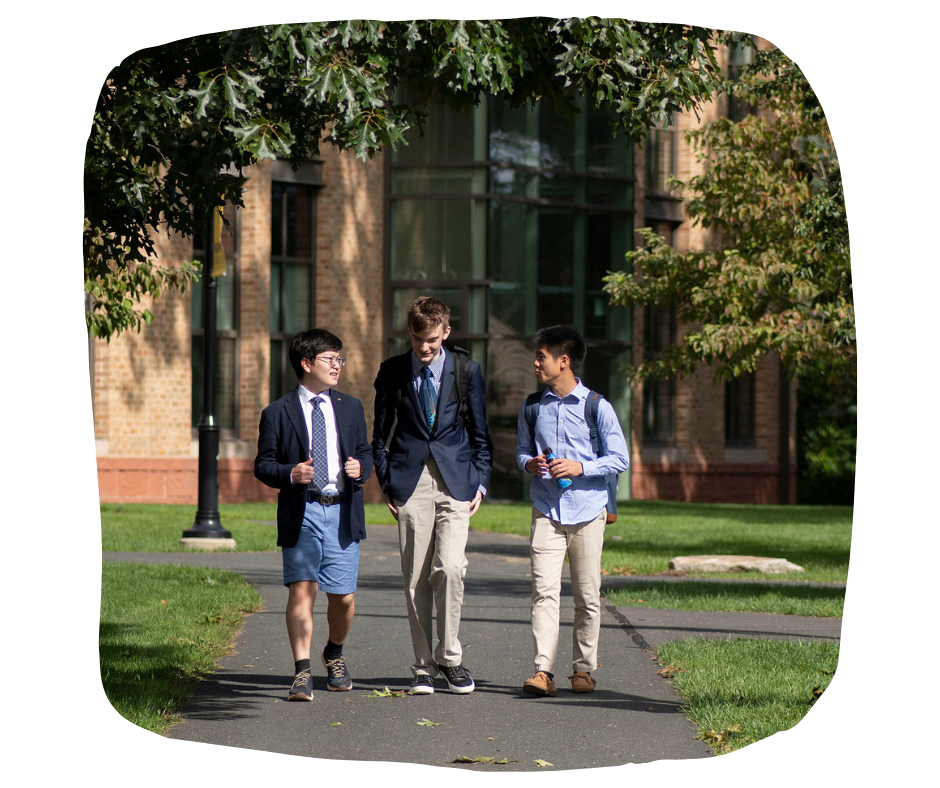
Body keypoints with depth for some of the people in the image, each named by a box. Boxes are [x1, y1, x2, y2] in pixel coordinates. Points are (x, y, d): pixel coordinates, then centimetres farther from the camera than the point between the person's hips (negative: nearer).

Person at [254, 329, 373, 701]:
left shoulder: (351, 408, 16)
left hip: (342, 512, 3)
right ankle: (302, 673, -10)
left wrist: (360, 468, -4)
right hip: (301, 512, -3)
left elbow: (365, 452, 19)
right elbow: (263, 464, 3)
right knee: (301, 589, -13)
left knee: (343, 597, 3)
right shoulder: (278, 413, 4)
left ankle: (334, 654, 31)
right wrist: (290, 473, -16)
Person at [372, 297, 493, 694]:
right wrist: (385, 483, 3)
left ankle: (449, 655, 1)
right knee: (416, 578, 0)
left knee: (450, 567, -15)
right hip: (410, 484, 1)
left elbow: (480, 432, 12)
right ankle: (422, 666, 9)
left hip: (455, 482, -1)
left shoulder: (465, 369, 6)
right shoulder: (392, 372, 6)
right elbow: (381, 433, 12)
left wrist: (479, 482, 5)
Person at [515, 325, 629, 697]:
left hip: (588, 511, -2)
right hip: (546, 510, 2)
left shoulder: (597, 407, -1)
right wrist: (529, 463, 0)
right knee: (544, 589, -10)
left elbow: (620, 458, 1)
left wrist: (580, 467, -13)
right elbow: (522, 449, 23)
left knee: (587, 594, 3)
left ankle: (583, 668, 14)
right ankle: (543, 670, -15)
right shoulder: (532, 408, 9)